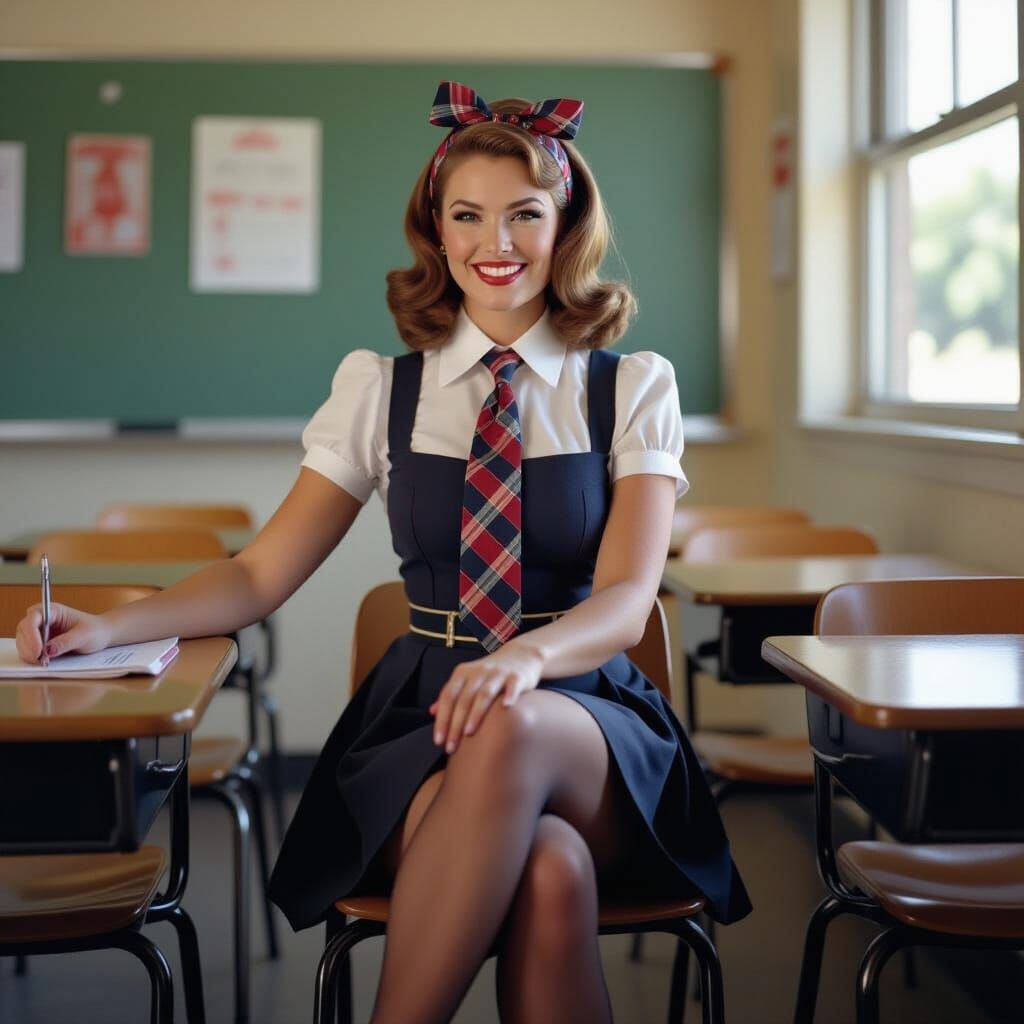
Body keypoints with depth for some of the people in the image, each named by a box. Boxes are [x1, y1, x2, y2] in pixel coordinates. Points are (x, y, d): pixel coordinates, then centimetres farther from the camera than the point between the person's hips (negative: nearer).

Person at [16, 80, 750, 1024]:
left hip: (590, 723, 0)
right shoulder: (379, 389, 9)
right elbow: (261, 575, 8)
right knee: (547, 872, -35)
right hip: (423, 725, 0)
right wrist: (111, 625, -10)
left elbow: (626, 598, -8)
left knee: (512, 729, -38)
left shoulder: (635, 388, 5)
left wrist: (529, 658, -31)